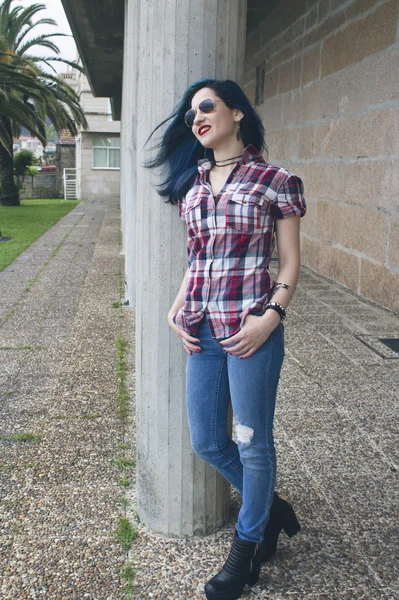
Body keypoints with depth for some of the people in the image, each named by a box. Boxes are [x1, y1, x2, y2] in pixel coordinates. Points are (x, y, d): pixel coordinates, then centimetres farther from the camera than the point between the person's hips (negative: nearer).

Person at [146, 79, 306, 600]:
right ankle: (272, 509, 39)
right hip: (202, 330, 6)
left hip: (251, 331, -6)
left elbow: (290, 264, -3)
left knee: (252, 444, 7)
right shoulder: (191, 184, 11)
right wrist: (177, 309, 5)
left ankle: (247, 548, 32)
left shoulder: (274, 181, -5)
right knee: (206, 443, 13)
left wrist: (271, 316, -16)